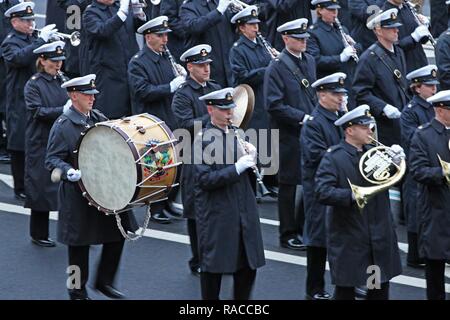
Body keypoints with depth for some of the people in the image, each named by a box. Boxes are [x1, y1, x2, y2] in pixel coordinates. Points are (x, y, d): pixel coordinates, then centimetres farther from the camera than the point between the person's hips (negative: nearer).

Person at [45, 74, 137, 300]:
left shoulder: (99, 119, 8)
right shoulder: (63, 126, -11)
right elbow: (52, 160, -13)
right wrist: (68, 171, -30)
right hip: (78, 194, -6)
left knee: (117, 235, 8)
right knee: (79, 243, 5)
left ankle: (104, 281, 26)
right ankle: (78, 291, 20)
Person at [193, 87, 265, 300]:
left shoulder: (236, 134, 10)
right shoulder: (203, 139, -10)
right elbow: (205, 179, -18)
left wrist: (252, 157, -4)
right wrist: (237, 168, -20)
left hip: (244, 213, 6)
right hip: (216, 216, -6)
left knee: (248, 266, 9)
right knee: (214, 267, 5)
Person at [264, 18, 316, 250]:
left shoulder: (309, 61, 10)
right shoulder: (276, 68, -12)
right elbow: (274, 105, -17)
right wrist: (302, 118, -20)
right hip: (289, 135, -6)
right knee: (289, 185, 3)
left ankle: (305, 227, 23)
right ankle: (288, 234, 12)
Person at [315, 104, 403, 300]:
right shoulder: (333, 158, -9)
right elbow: (323, 193, -20)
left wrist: (397, 162, -11)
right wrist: (353, 196, -30)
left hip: (380, 236, 6)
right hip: (348, 238, -5)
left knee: (381, 287, 12)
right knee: (345, 287, 4)